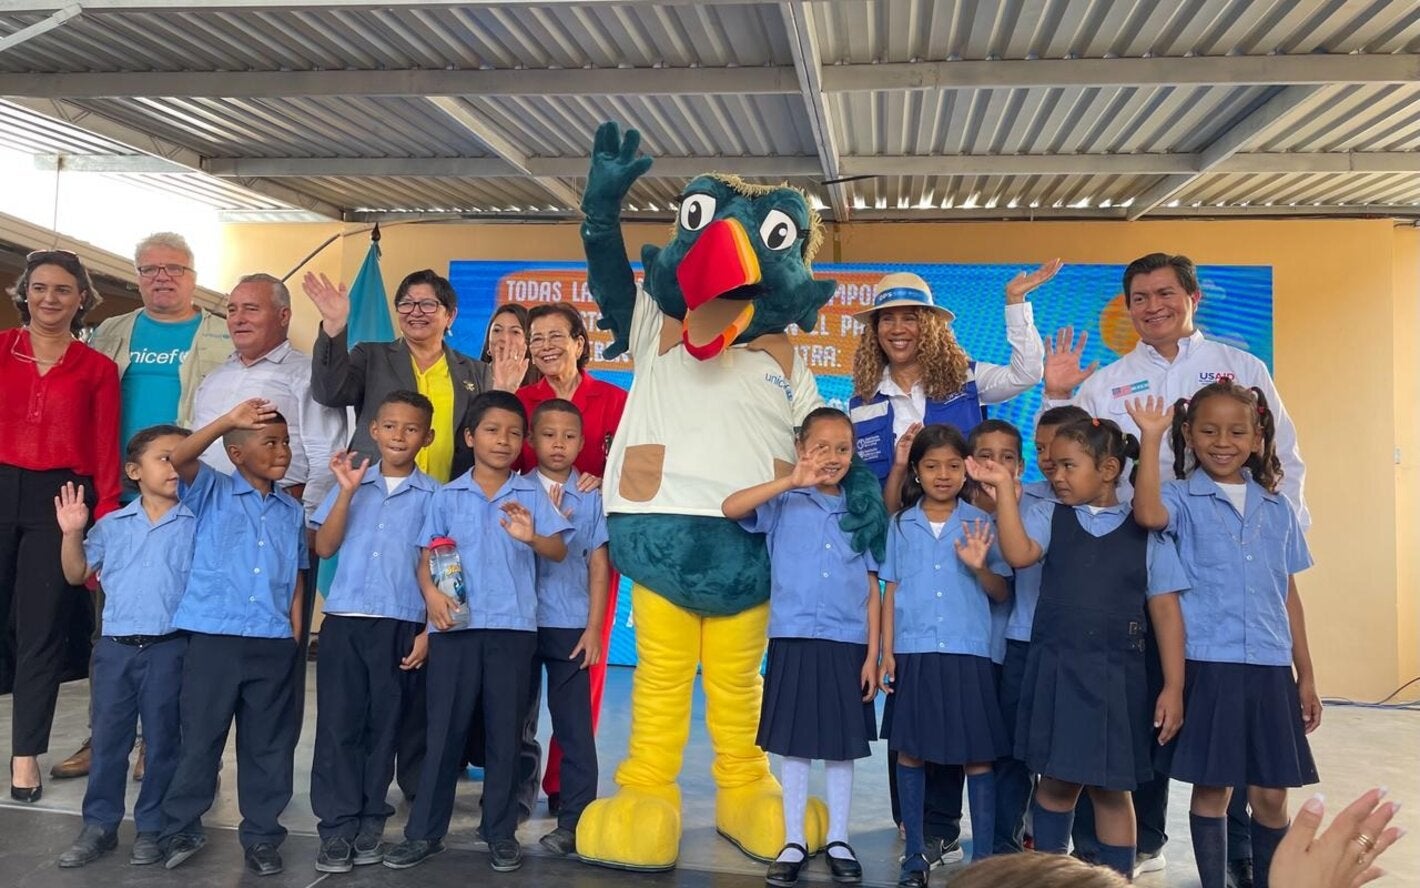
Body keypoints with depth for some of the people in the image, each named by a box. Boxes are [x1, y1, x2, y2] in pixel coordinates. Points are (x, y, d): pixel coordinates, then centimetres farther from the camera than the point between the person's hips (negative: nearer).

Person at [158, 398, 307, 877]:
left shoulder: (292, 511, 12)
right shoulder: (211, 492, 2)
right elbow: (178, 459, -19)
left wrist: (294, 638, 6)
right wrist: (227, 420, -28)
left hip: (274, 645, 3)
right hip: (214, 638, -3)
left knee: (269, 745, 9)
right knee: (200, 739, 5)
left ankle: (262, 836, 20)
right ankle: (180, 829, 21)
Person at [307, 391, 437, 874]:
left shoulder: (433, 495, 3)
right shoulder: (351, 483, 9)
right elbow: (324, 547, 0)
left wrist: (428, 629, -4)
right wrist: (347, 492, -9)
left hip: (401, 626, -1)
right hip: (344, 621, 1)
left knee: (383, 726, 6)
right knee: (338, 725, 1)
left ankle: (370, 823, 16)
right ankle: (337, 826, 7)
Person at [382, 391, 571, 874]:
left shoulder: (532, 495, 4)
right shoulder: (447, 496, 7)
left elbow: (559, 551, -5)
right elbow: (427, 555, 6)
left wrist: (531, 537, -26)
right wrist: (430, 591, -13)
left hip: (513, 626, 0)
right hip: (456, 625, 1)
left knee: (505, 730, 6)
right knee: (445, 728, 5)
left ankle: (501, 832, 17)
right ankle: (424, 832, 14)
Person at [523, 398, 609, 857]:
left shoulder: (591, 497, 2)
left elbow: (598, 564, 2)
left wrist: (594, 627, -3)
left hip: (570, 627, -1)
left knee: (574, 727, 0)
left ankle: (573, 821, 7)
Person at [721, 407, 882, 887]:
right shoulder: (784, 504, 1)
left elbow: (872, 591, 7)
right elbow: (730, 507, -18)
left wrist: (872, 655, 1)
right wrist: (791, 482, -22)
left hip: (847, 645, 2)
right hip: (794, 641, -2)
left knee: (843, 746, 9)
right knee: (794, 746, 6)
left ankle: (838, 841, 22)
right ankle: (793, 842, 18)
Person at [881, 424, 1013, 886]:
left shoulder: (981, 523, 1)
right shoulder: (901, 524, 5)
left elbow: (1001, 593, 2)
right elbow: (892, 590, 7)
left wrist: (980, 567, -18)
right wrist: (886, 651, 2)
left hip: (968, 653, -1)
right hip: (913, 652, 2)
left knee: (978, 756, 1)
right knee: (910, 751, 7)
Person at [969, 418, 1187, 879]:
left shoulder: (1145, 531, 1)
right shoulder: (1049, 515, 3)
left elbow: (1165, 610, 0)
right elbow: (1019, 553, -18)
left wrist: (1173, 687, -3)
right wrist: (1005, 489, -22)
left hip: (1116, 676, -1)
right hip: (1056, 670, 1)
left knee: (1111, 788, 8)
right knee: (1056, 780, 10)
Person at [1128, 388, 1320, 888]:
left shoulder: (1277, 509, 11)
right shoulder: (1183, 499, -2)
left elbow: (1288, 595, 13)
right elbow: (1147, 514, -27)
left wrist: (1306, 674, 12)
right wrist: (1150, 438, -26)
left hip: (1270, 667, 4)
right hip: (1208, 665, -3)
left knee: (1271, 794, 9)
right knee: (1213, 788, 5)